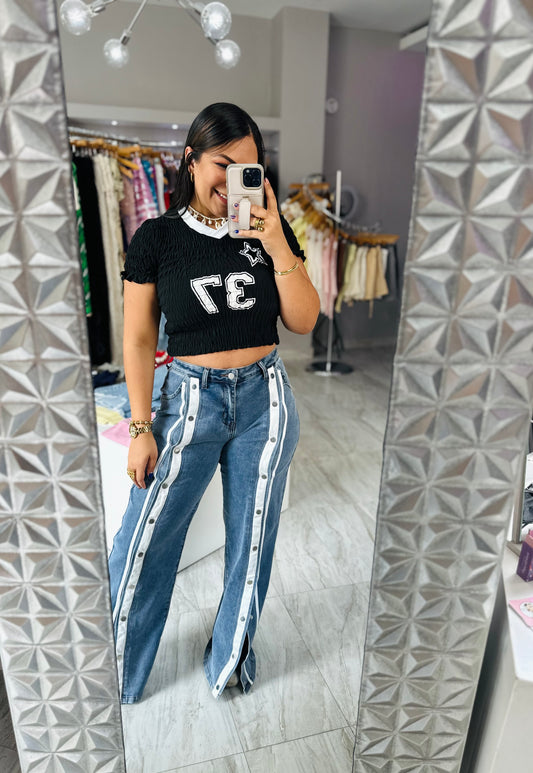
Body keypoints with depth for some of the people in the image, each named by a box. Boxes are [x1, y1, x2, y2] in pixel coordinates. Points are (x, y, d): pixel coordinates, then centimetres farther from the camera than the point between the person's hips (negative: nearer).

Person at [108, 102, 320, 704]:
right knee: (143, 546, 5)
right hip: (190, 399, -1)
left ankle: (232, 656, 40)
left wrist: (277, 246, -12)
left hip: (265, 400, 2)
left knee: (251, 538, 14)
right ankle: (115, 678, 32)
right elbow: (138, 340, -3)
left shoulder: (270, 231, 3)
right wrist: (141, 428, -6)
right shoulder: (157, 237, -3)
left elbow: (304, 322, -1)